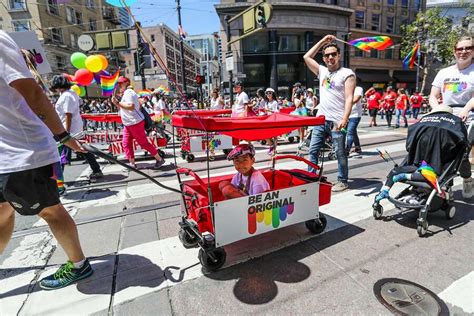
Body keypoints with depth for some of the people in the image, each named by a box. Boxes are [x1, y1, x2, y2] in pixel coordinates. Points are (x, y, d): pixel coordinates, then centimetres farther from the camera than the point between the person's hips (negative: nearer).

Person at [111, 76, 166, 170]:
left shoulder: (128, 92, -13)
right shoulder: (125, 94, 18)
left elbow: (131, 106, -27)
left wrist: (118, 102, -23)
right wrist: (116, 103, 9)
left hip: (135, 123, -10)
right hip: (128, 124, 10)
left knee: (143, 143, -6)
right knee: (126, 143, 9)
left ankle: (159, 159, 4)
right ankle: (132, 164, 15)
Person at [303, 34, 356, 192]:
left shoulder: (347, 74, -2)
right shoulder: (322, 71, 16)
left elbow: (349, 98, -11)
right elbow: (307, 57, 22)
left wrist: (344, 119, -23)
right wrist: (323, 41, 19)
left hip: (337, 121, -5)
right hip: (321, 119, 6)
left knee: (340, 153, 4)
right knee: (313, 150, 6)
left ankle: (342, 181, 16)